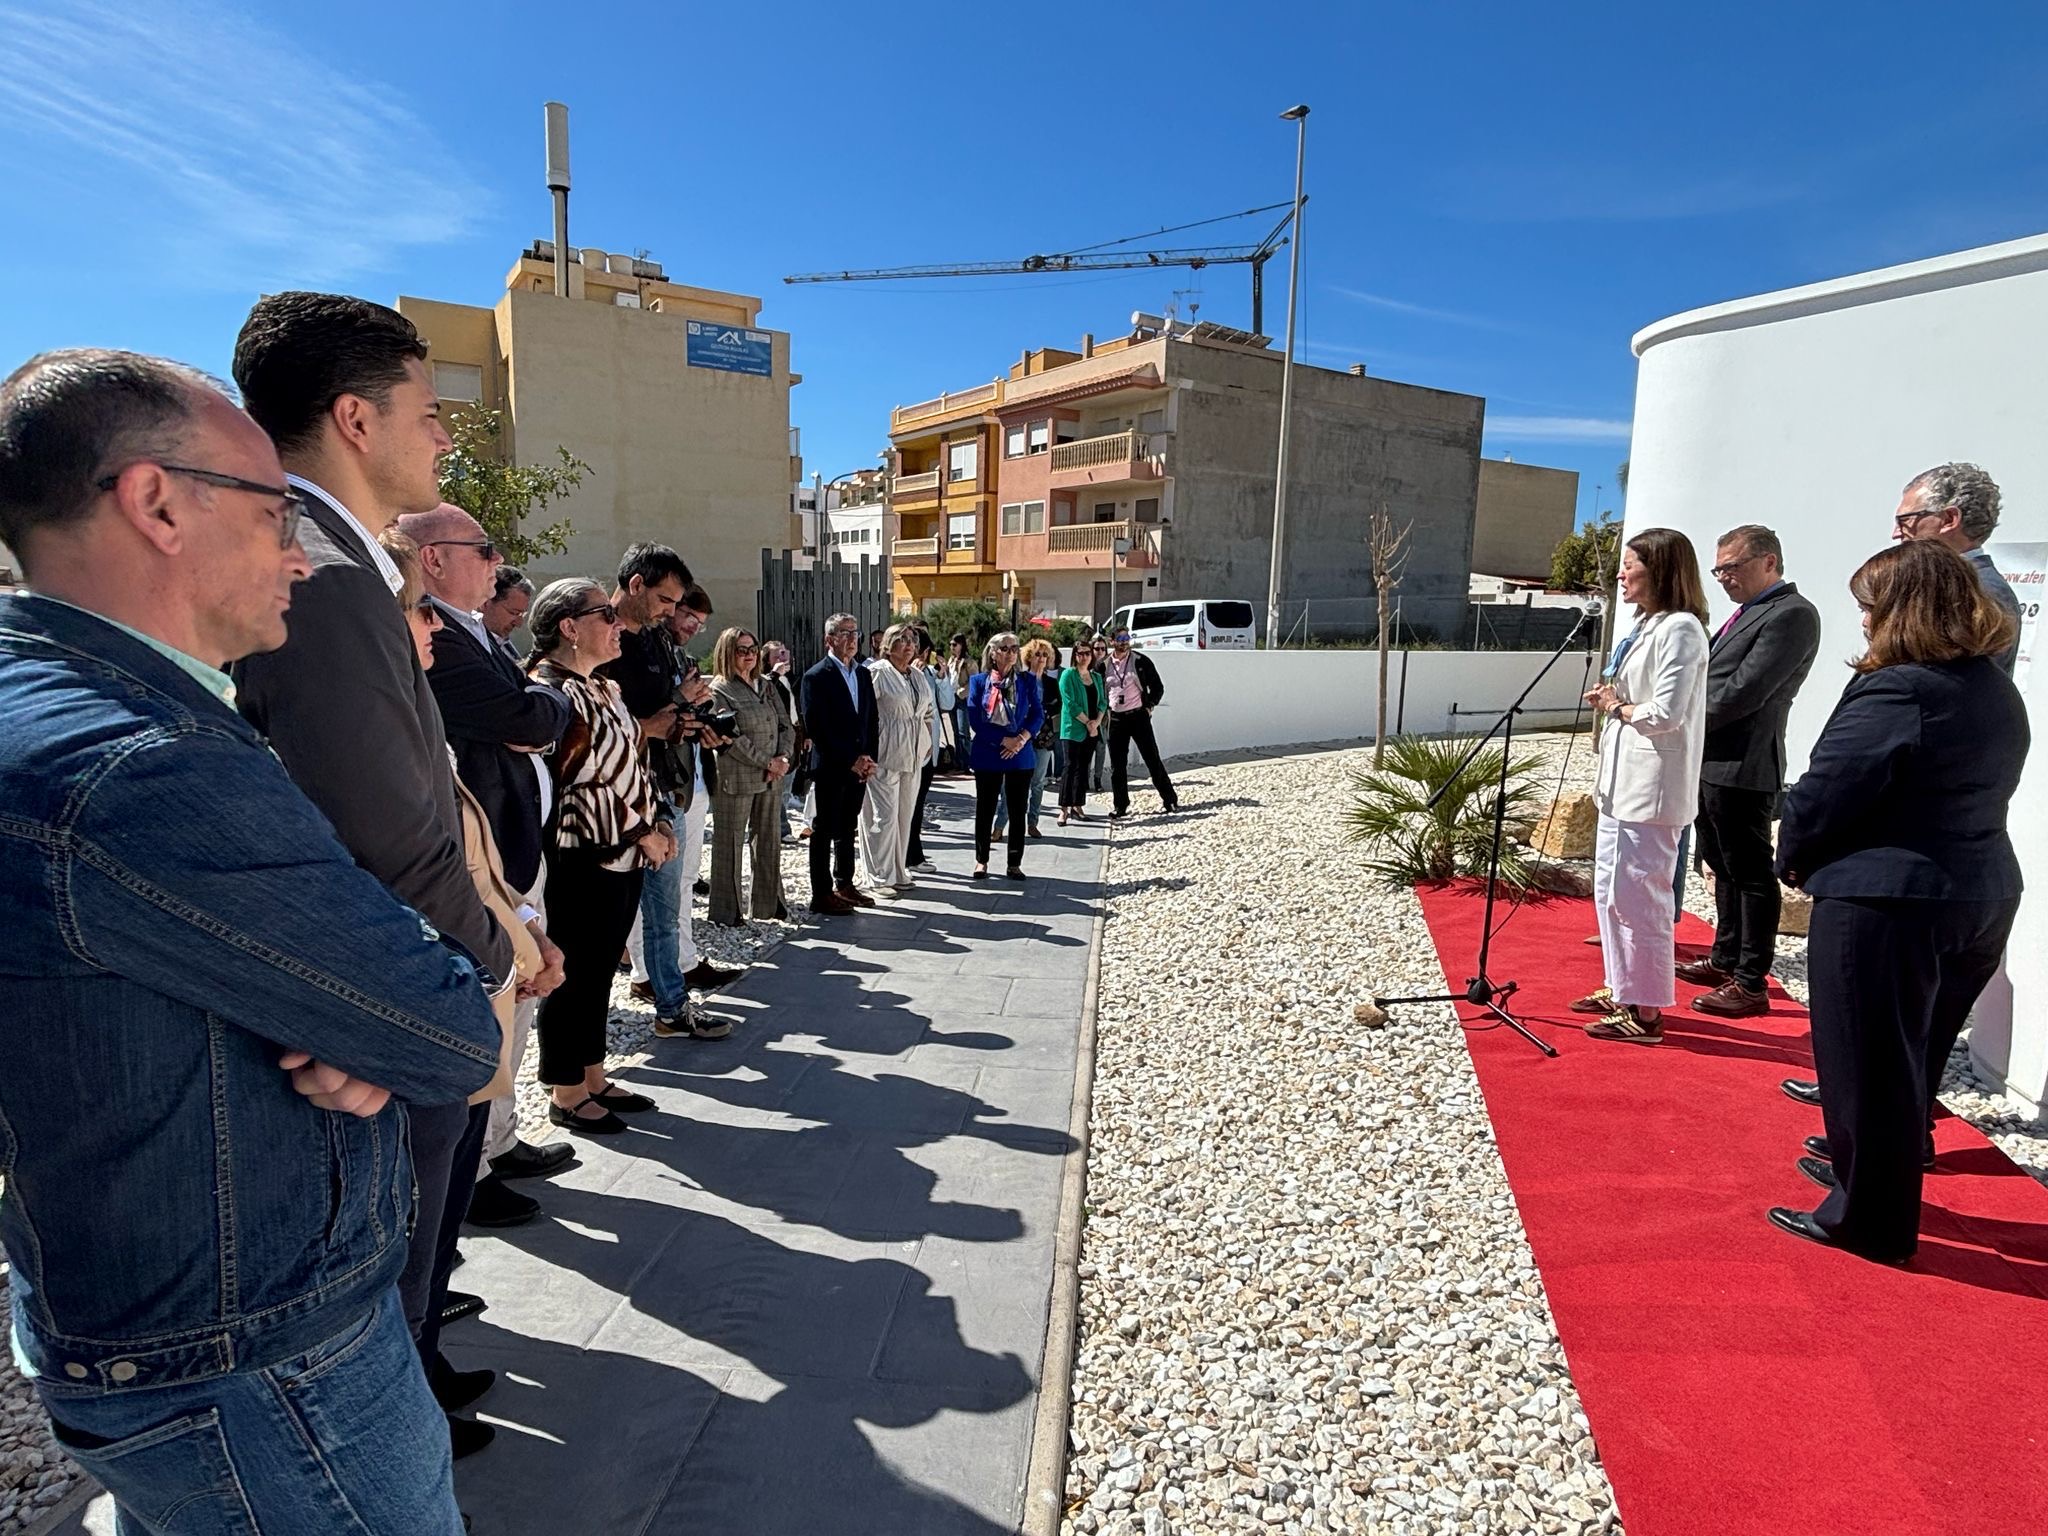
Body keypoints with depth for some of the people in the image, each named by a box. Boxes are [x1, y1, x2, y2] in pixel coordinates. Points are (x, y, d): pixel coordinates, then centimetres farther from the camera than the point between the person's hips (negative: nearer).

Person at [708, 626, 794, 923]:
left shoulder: (767, 686, 14)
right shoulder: (719, 690, -6)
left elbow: (786, 726, 12)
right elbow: (732, 737, -14)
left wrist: (783, 759, -6)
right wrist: (767, 762, -13)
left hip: (771, 778, 7)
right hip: (735, 779, -6)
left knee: (769, 841, 10)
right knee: (730, 844, 1)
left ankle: (769, 904, 20)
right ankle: (726, 911, 9)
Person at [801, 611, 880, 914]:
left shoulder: (863, 675, 13)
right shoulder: (816, 677, -9)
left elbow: (871, 721, 14)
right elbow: (818, 728, -15)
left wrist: (869, 759, 2)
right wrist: (850, 761, -15)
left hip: (859, 767, 7)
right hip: (830, 768, -7)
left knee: (847, 829, 15)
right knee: (824, 831, 1)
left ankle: (844, 884, 26)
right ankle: (821, 895, 7)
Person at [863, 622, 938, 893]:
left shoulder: (918, 675, 15)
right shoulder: (877, 673, -9)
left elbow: (929, 711, 26)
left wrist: (927, 740, 17)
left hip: (912, 755, 8)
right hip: (885, 754, -7)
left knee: (905, 814, 12)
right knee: (884, 814, -5)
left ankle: (898, 872, 22)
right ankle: (881, 877, 4)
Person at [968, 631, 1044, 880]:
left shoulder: (1027, 680, 4)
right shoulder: (978, 681, 0)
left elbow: (1038, 714, 1)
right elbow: (975, 720, -6)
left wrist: (1021, 739, -15)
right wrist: (1004, 740, -13)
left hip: (1020, 754, 1)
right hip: (987, 754, -1)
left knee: (1018, 810, 5)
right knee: (985, 809, 8)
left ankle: (1015, 864, 15)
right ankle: (981, 861, 21)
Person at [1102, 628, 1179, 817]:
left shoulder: (1140, 661, -3)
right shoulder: (1104, 665, 3)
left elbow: (1157, 687, 3)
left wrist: (1149, 706, -5)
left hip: (1138, 716, -2)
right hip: (1116, 718, 3)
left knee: (1152, 758, 0)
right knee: (1117, 764, 5)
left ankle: (1170, 799, 10)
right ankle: (1120, 806, 13)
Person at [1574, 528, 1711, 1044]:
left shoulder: (1680, 629, -14)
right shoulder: (1646, 626, 16)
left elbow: (1666, 713, -21)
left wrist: (1617, 706, -5)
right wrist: (1610, 700, 3)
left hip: (1650, 786, -10)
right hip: (1621, 779, 10)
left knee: (1636, 897, -4)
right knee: (1610, 890, 16)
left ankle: (1646, 1010, 7)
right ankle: (1621, 990, 29)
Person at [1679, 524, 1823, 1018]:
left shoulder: (1792, 614, -13)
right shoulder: (1748, 612, 18)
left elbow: (1743, 691, -20)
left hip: (1741, 766, -10)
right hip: (1711, 762, 10)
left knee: (1750, 874, -2)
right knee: (1724, 869, 19)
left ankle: (1751, 984, 6)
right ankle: (1725, 960, 32)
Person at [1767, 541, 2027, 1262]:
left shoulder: (1893, 692, -21)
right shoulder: (2000, 693, 8)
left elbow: (1818, 799, -21)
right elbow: (1980, 797, 14)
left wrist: (1795, 863, -2)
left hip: (1888, 905, -9)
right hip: (1982, 898, 9)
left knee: (1868, 1064, 6)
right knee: (1914, 1055, 23)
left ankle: (1868, 1221, 19)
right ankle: (1863, 1161, 43)